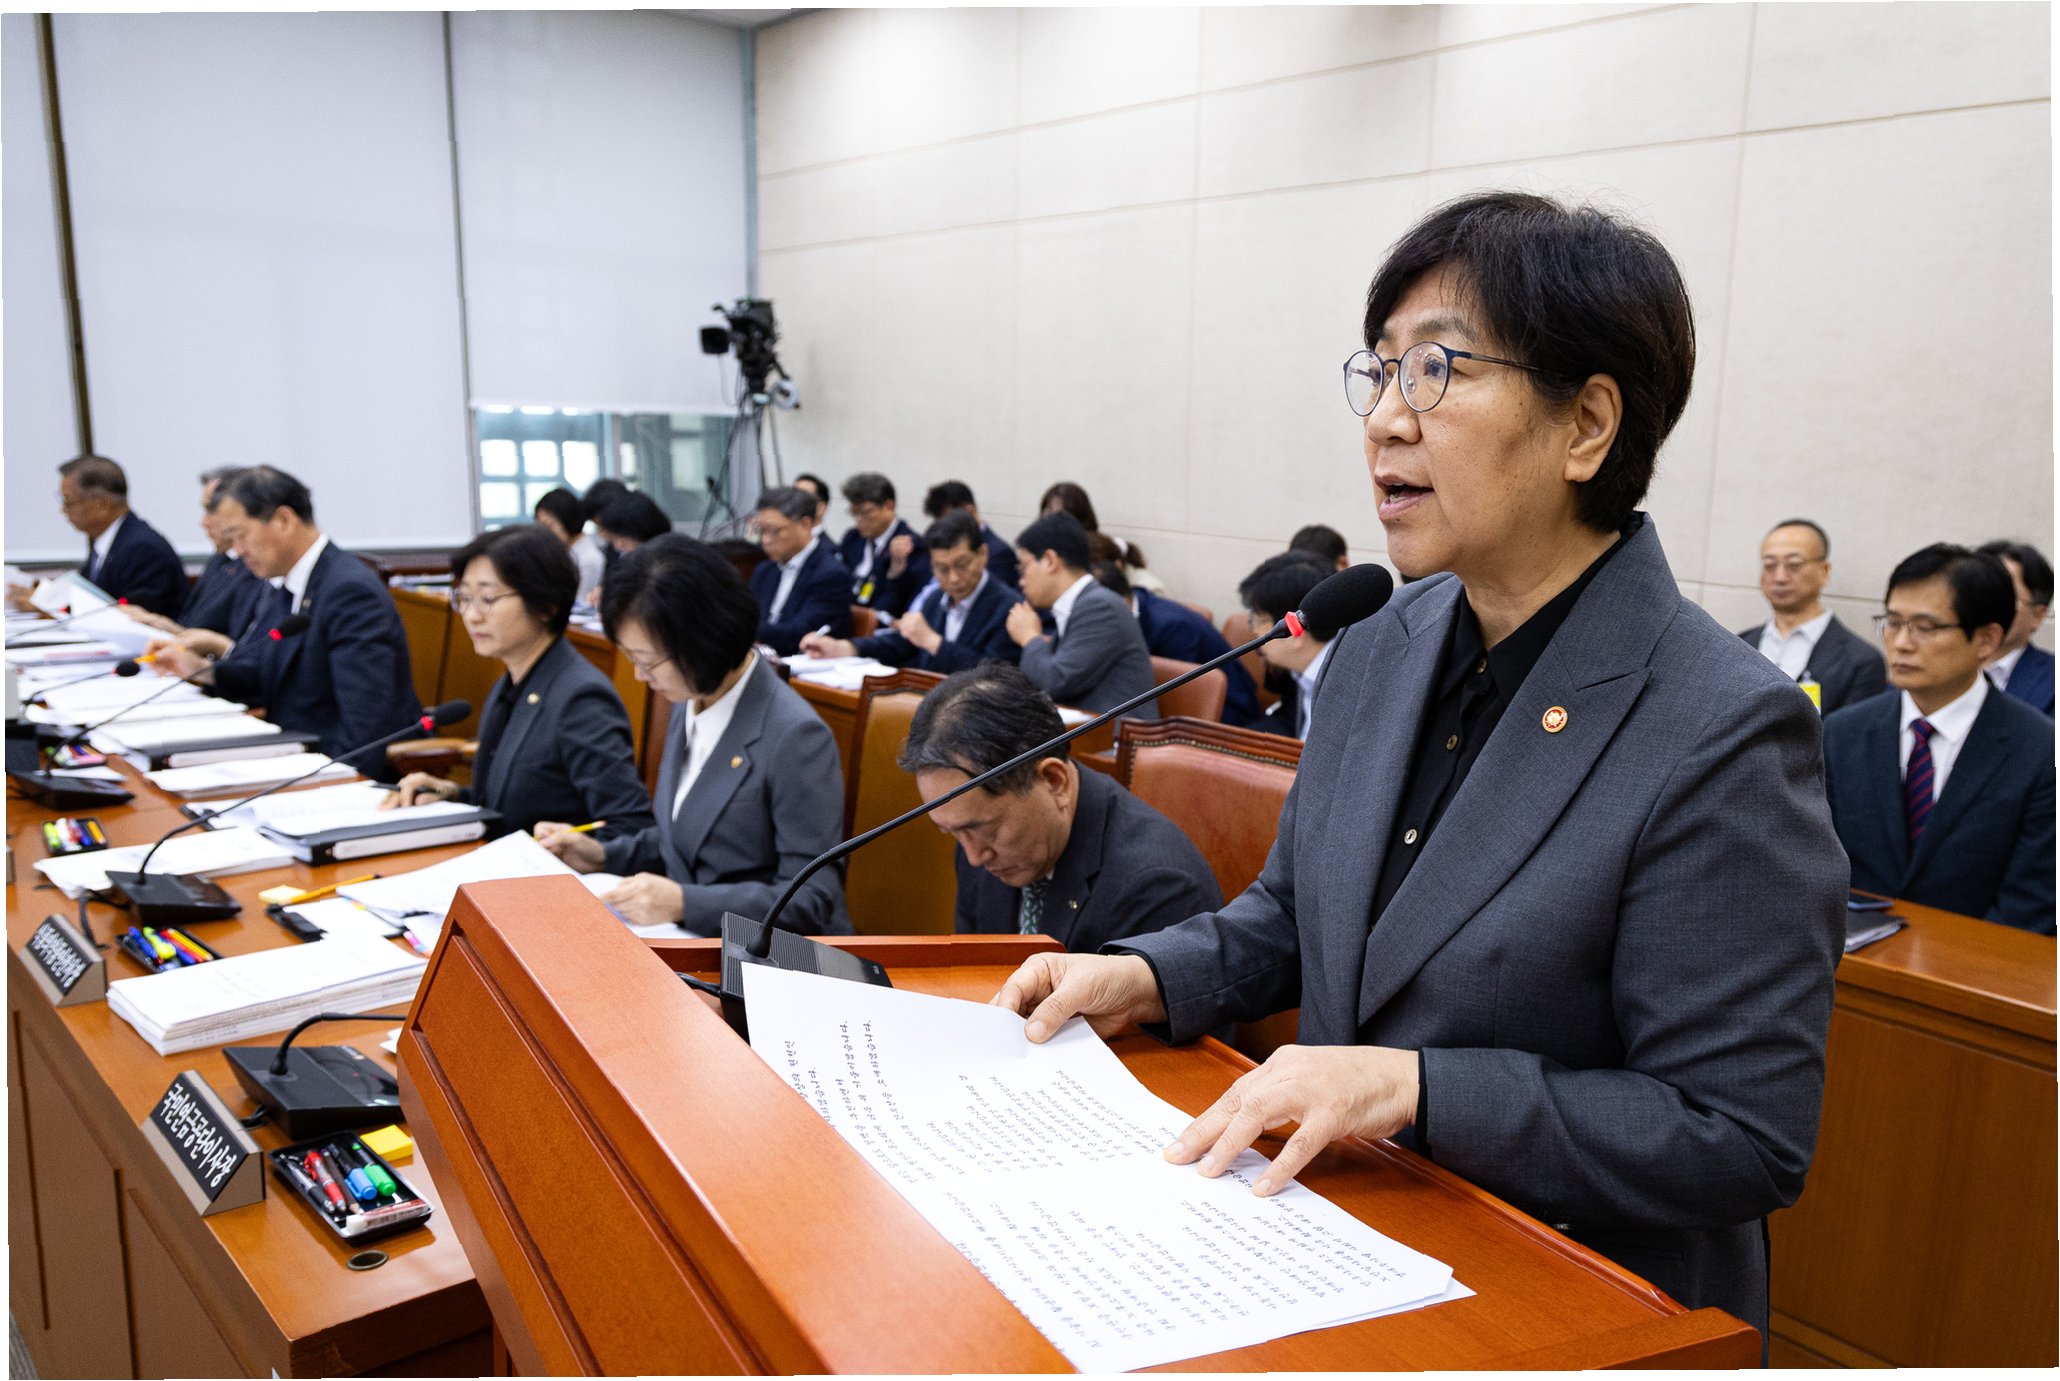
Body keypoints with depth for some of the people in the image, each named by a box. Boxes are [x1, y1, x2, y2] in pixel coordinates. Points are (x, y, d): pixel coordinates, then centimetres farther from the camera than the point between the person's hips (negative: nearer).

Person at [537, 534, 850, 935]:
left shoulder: (796, 736, -20)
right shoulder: (688, 707, 6)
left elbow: (810, 898, -19)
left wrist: (685, 903, -27)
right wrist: (604, 856, 4)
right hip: (692, 940, 8)